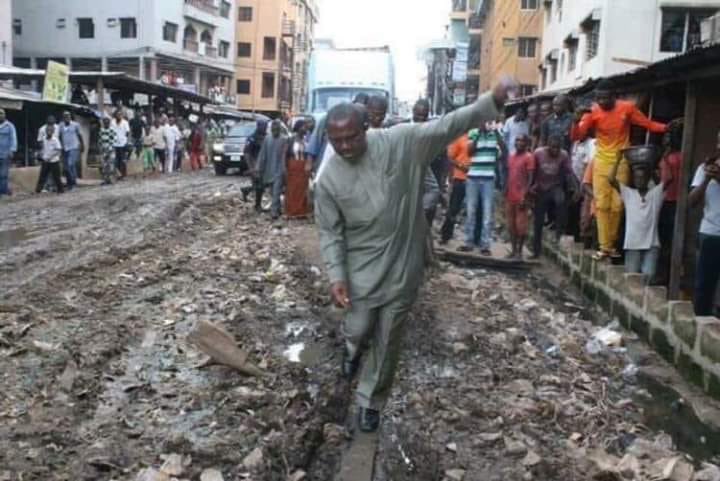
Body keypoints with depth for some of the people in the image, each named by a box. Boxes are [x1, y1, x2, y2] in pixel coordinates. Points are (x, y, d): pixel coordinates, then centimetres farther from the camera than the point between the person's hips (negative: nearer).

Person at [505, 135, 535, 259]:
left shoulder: (529, 157, -7)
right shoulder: (511, 156, 14)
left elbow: (530, 179, -11)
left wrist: (524, 196, -18)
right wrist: (505, 193, 11)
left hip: (521, 197, -7)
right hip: (510, 196, 7)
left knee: (521, 225, -2)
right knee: (511, 225, 10)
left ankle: (519, 251, 4)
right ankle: (513, 249, 17)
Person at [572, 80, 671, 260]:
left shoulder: (627, 108, -5)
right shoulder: (593, 112, -6)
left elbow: (648, 124, 2)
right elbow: (576, 136, -11)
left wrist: (667, 127, -12)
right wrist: (577, 120, -28)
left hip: (621, 163, 0)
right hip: (601, 162, 0)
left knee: (617, 205, 3)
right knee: (602, 205, -3)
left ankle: (611, 244, 17)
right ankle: (605, 247, 1)